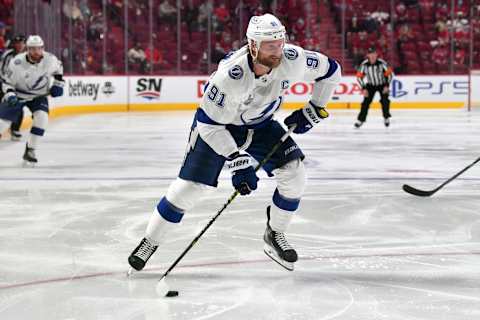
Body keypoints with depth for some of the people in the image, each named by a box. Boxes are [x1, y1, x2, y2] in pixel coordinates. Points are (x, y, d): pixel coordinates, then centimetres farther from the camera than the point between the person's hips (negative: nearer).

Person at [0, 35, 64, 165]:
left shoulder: (50, 59, -18)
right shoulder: (17, 63, -26)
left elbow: (58, 67, 8)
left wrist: (58, 83, -1)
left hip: (39, 95, 2)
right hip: (17, 94, -2)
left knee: (41, 117, -23)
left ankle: (30, 151, -8)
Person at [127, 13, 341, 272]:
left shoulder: (292, 59, -26)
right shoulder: (229, 75, -38)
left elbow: (330, 70, -6)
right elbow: (209, 124, -29)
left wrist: (314, 109, -8)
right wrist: (236, 161, -31)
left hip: (260, 124, 4)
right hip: (216, 126, -4)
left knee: (293, 172, -12)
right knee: (191, 185, -10)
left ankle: (274, 235, 9)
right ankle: (149, 242, 9)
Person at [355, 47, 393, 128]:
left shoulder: (381, 63, -24)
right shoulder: (364, 64, -21)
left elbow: (389, 73, -15)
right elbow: (359, 77, -12)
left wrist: (387, 85, -20)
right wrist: (364, 88, -17)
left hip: (382, 84, -1)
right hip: (370, 85, 1)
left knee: (384, 100, -16)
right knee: (366, 102, -9)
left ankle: (386, 118, 4)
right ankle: (360, 120, -2)